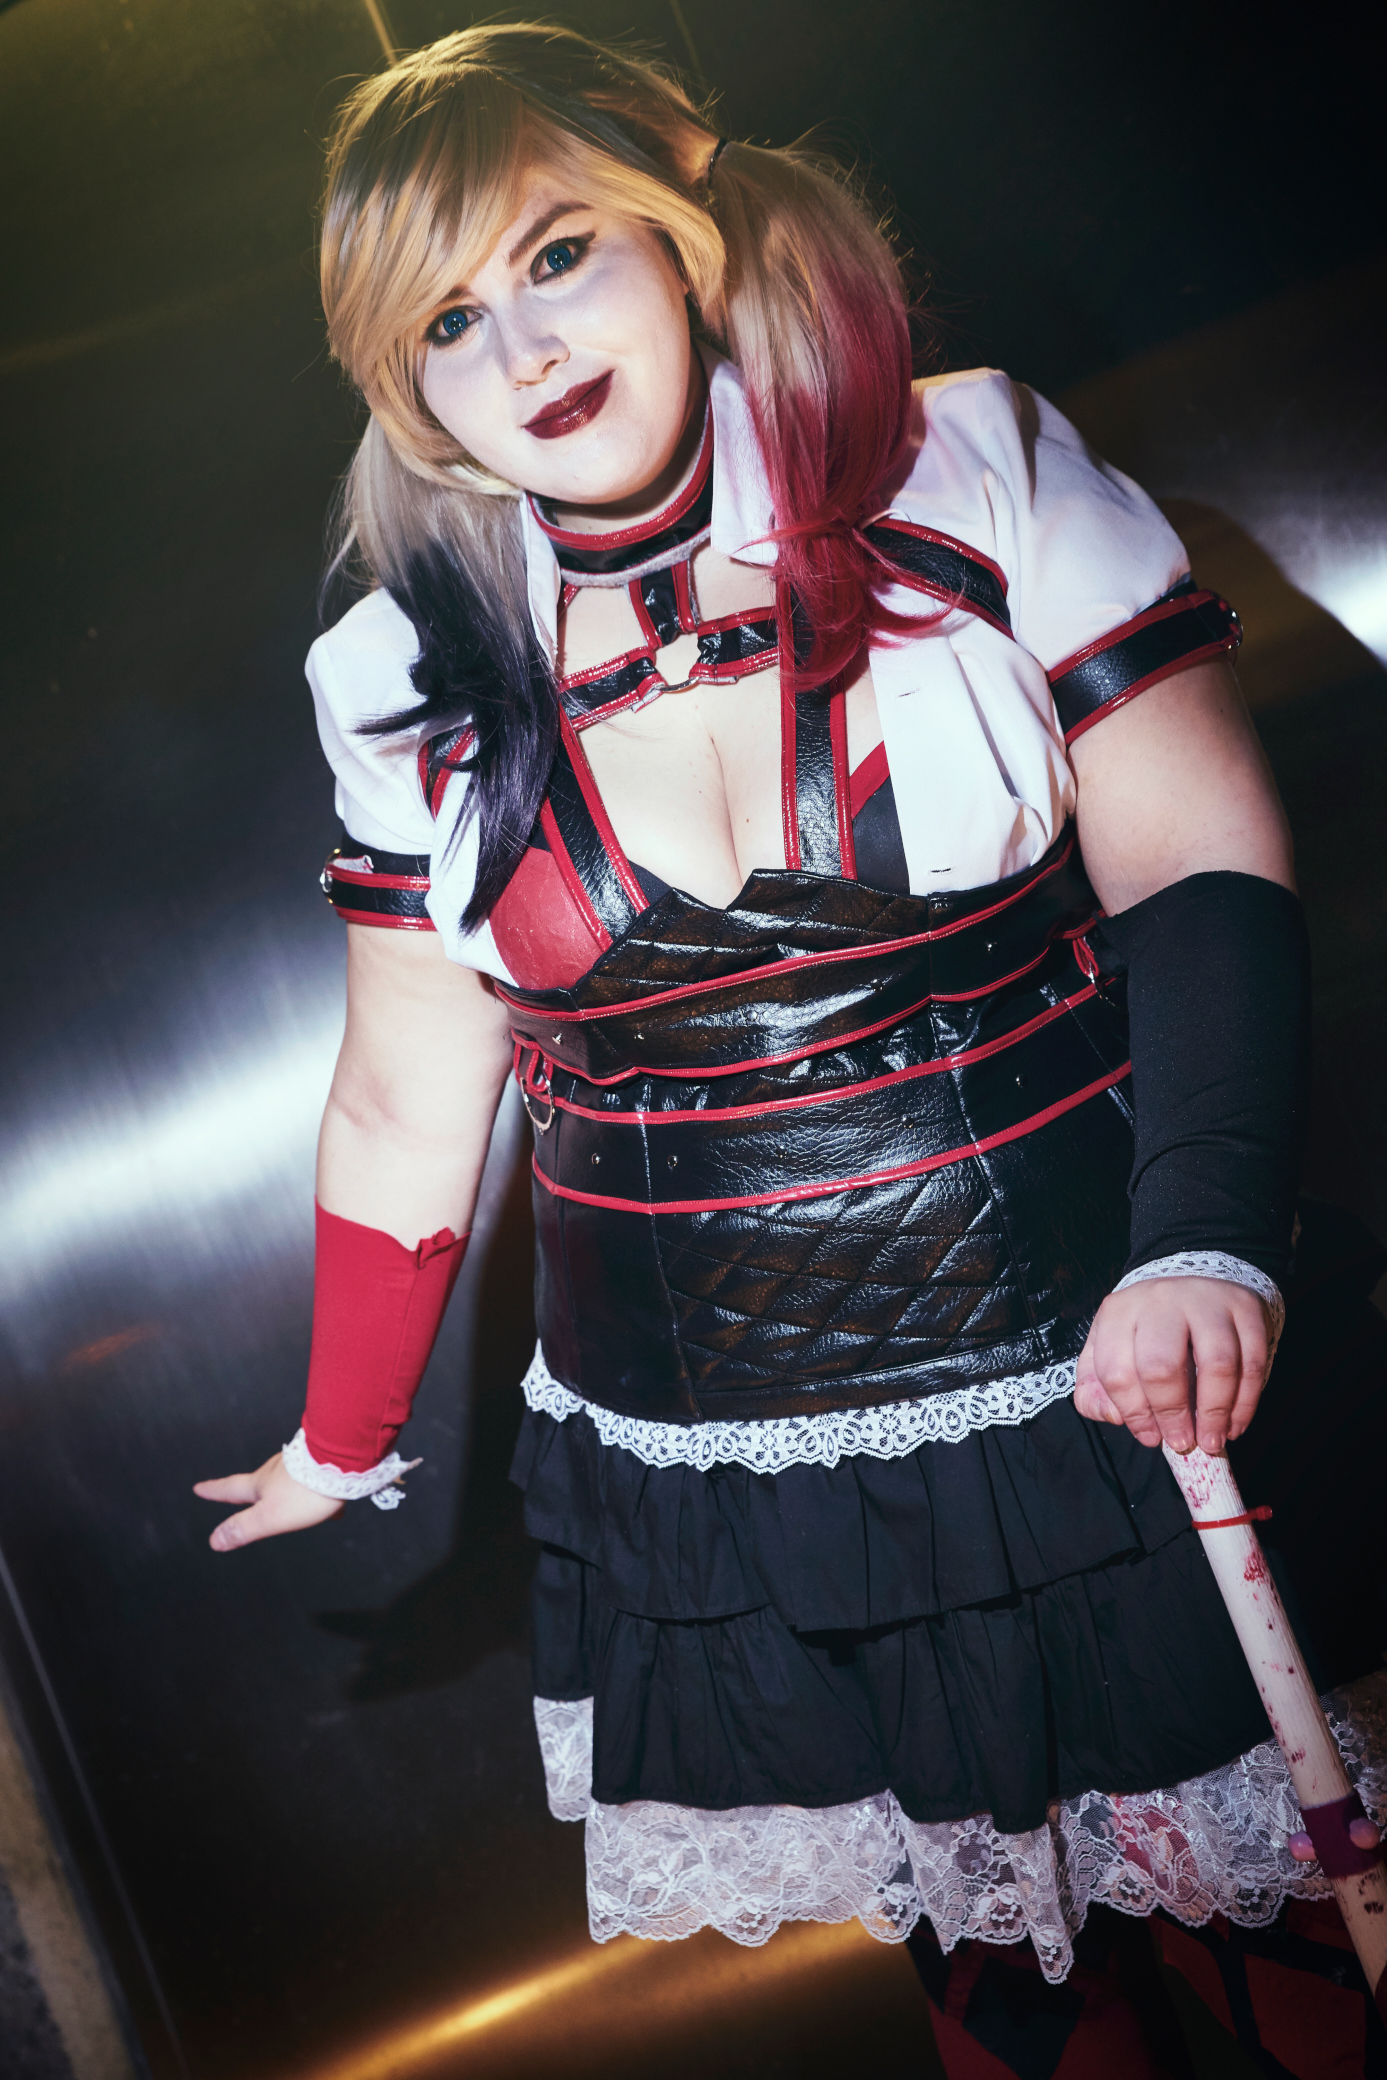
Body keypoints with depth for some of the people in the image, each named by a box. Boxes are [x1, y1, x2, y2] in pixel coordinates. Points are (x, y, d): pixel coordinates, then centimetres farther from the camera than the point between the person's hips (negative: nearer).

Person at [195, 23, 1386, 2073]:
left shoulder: (979, 477, -5)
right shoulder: (410, 680, 2)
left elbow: (1203, 871, -6)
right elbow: (403, 1109, 11)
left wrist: (1205, 1241, -22)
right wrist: (343, 1447, 19)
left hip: (1100, 1395, -1)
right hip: (702, 1499, 2)